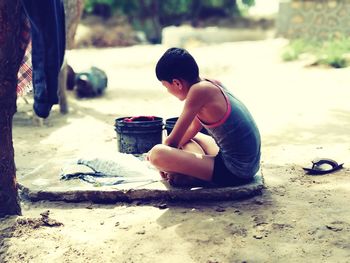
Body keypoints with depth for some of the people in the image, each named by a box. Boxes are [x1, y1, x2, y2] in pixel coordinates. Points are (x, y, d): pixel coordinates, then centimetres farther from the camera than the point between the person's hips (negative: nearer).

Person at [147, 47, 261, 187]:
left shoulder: (199, 90, -18)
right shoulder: (212, 83, 8)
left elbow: (173, 141, -10)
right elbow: (193, 129, 21)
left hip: (234, 172, -10)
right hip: (249, 164, 10)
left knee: (157, 154, -21)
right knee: (186, 138, 29)